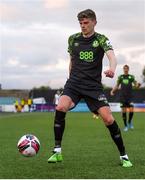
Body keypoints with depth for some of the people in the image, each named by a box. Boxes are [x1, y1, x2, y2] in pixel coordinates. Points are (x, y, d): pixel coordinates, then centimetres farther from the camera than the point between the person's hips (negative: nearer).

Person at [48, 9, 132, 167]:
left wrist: (112, 68, -42)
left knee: (108, 119, -12)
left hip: (93, 86, -1)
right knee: (60, 108, -26)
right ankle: (57, 151, -15)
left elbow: (112, 56, -20)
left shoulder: (101, 39, -1)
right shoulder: (73, 39, 8)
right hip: (74, 83, 2)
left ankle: (123, 156, 7)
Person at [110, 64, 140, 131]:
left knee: (131, 110, -11)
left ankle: (130, 122, 16)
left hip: (130, 96, -1)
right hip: (122, 96, 1)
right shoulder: (120, 77, 9)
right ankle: (126, 126, 10)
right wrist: (112, 91, 2)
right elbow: (117, 85, 17)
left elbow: (136, 84, 1)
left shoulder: (131, 77, 6)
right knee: (124, 111, -2)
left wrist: (138, 84, -23)